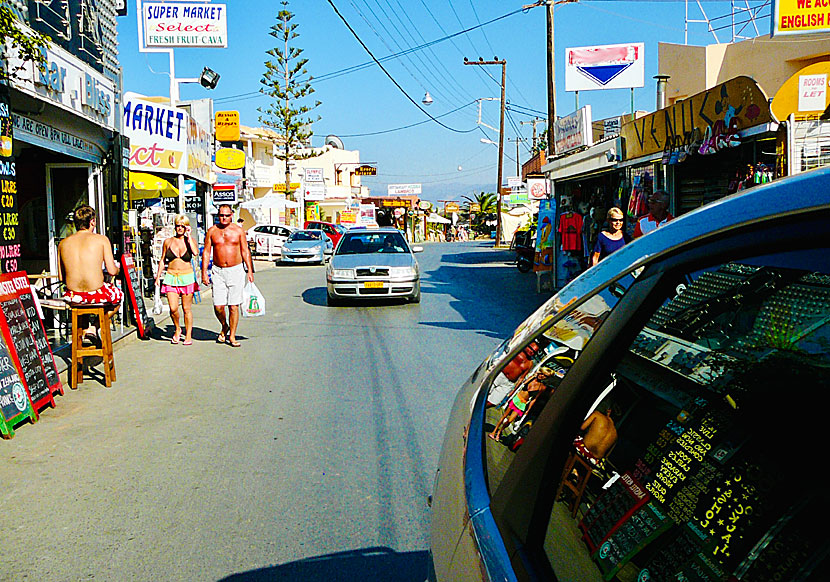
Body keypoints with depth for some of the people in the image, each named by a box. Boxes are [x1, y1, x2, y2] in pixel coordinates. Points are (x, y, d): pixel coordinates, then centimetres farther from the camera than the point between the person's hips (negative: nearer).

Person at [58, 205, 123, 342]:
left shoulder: (63, 243, 6)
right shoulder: (101, 239, -4)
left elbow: (61, 277, 9)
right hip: (97, 293, -4)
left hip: (73, 296, 4)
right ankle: (93, 327, 17)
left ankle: (84, 331, 28)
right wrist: (117, 268, 18)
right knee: (118, 295, 30)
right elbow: (112, 271, -7)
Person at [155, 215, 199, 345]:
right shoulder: (168, 242, 8)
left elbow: (196, 252, -19)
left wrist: (188, 237, -12)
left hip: (187, 277, -1)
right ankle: (177, 329, 17)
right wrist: (158, 276, 10)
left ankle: (188, 335, 14)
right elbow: (162, 260, 16)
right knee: (173, 308, -9)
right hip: (171, 277, 1)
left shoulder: (190, 241, 3)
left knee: (186, 309, 2)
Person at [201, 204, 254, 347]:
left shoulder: (238, 230, 4)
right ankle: (224, 327, 25)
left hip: (236, 271, -1)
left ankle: (232, 336, 8)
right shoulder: (212, 231, 5)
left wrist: (250, 271, 0)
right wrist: (204, 272, 1)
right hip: (218, 271, 1)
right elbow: (206, 252, 7)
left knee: (234, 306, -2)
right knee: (218, 306, -4)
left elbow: (245, 251, 6)